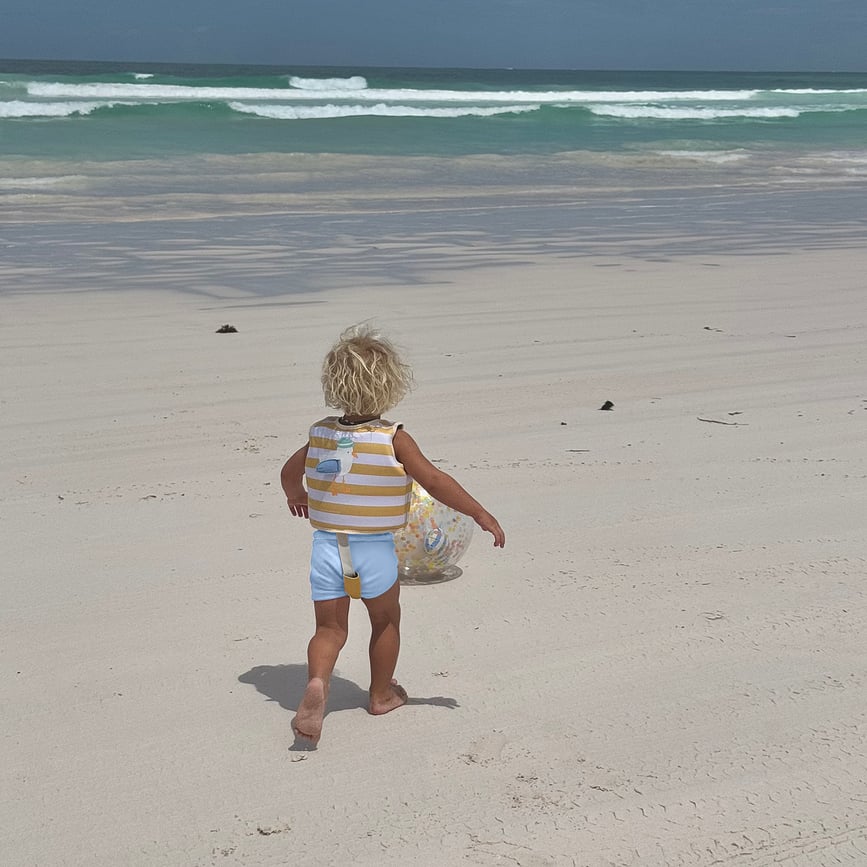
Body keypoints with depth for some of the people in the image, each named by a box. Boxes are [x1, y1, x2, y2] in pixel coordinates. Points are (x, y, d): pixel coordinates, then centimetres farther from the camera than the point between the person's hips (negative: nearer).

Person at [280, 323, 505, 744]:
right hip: (374, 551, -3)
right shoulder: (393, 439, -14)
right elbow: (435, 481, -17)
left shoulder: (321, 433, 0)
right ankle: (381, 694, 36)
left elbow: (289, 472, 15)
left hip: (326, 547, 3)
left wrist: (296, 497, 37)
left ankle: (316, 682, -17)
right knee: (386, 621, 21)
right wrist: (481, 514, -10)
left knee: (329, 628, 11)